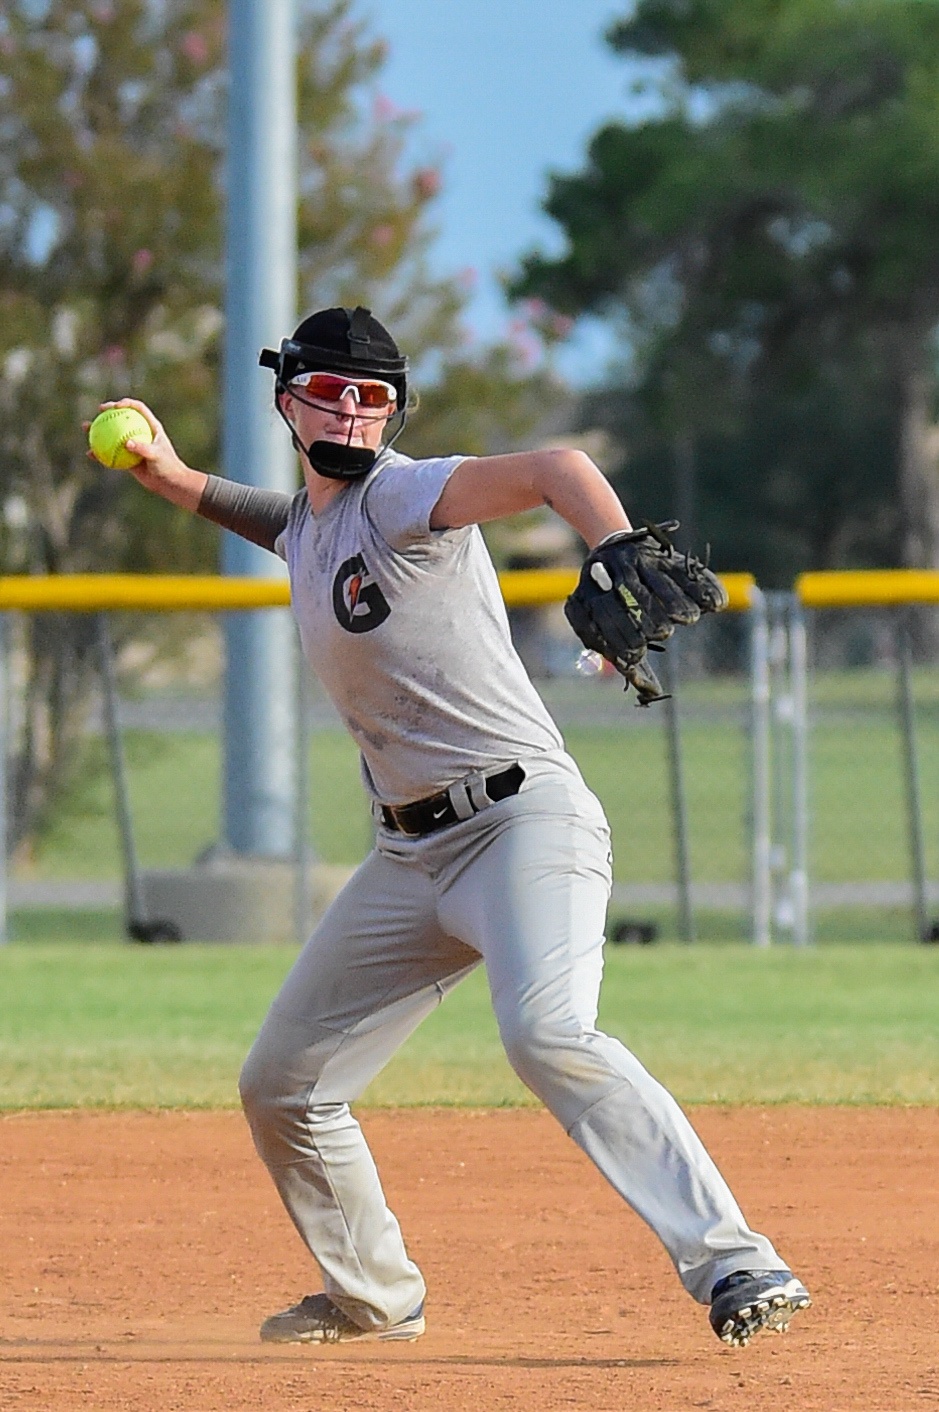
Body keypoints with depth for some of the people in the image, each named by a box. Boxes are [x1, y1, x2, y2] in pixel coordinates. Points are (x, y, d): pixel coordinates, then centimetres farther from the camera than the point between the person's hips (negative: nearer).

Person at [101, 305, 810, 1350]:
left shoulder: (400, 497, -12)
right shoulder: (310, 525, 13)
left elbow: (554, 470, -31)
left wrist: (623, 560, -50)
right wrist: (176, 479, 27)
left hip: (523, 822, -9)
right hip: (410, 857, 9)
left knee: (547, 1033, -33)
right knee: (279, 1086, 12)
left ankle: (737, 1268, -37)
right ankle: (372, 1295, 33)